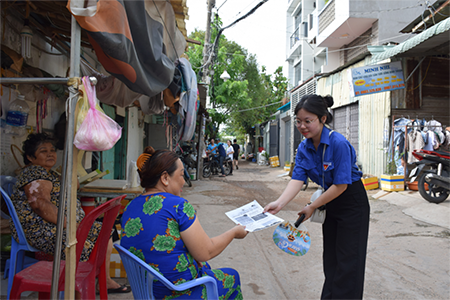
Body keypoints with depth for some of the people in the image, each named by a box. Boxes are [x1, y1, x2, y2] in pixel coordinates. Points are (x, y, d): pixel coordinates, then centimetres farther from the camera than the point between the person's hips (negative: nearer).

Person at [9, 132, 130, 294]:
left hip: (65, 224, 11)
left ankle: (106, 280, 16)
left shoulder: (50, 174, 20)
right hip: (39, 230, -11)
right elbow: (41, 205, -26)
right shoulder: (34, 174, -14)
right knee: (83, 249, -30)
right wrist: (68, 224, -25)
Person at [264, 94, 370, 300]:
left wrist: (312, 207, -19)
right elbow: (297, 179, -14)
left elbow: (341, 185, -25)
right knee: (330, 258, 18)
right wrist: (279, 203, -30)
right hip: (331, 204, 7)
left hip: (352, 203, -7)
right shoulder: (303, 148, -6)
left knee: (347, 260, 2)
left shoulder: (338, 143, -27)